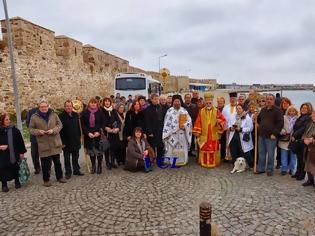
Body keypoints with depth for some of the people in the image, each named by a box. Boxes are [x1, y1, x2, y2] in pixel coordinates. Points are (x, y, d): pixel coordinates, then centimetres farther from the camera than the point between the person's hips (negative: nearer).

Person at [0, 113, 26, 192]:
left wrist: (22, 152, -2)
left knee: (15, 168, 13)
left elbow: (20, 141, -1)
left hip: (14, 154, 1)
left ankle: (17, 182, 33)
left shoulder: (14, 130, -5)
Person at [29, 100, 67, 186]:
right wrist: (38, 131, -18)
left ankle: (60, 177, 29)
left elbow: (59, 124, 3)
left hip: (55, 143, 2)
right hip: (43, 144, -2)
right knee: (45, 164, 5)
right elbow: (31, 129, 2)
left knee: (57, 162, 14)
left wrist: (53, 130, -15)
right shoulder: (34, 117, -2)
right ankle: (46, 180, 21)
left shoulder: (53, 114, 2)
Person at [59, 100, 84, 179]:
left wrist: (79, 136, 9)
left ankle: (76, 170, 27)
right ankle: (68, 172, 20)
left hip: (76, 140, 5)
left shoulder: (76, 115, 5)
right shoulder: (61, 116, -11)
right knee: (67, 158, 8)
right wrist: (62, 141, -15)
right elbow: (60, 130, -13)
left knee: (75, 157, 15)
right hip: (66, 142, -4)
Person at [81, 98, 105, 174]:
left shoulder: (100, 112, 2)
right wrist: (88, 133, -11)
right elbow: (83, 124, 1)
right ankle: (93, 166, 20)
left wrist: (98, 132, -12)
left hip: (98, 134, -1)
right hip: (88, 135, 1)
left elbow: (103, 123, 1)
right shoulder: (85, 112, 4)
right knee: (91, 151, 6)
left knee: (99, 150, 0)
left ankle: (99, 166, 16)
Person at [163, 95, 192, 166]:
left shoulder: (184, 111, 6)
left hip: (182, 134, 2)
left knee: (182, 148, 7)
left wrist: (184, 125, -15)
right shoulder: (169, 111, -1)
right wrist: (167, 134, -7)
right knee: (172, 149, 0)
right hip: (172, 134, -2)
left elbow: (189, 120, 3)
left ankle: (181, 161, 18)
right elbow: (167, 123, -2)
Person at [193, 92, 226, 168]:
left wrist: (219, 121, -22)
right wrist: (197, 135, -3)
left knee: (213, 150, 6)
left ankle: (214, 163, 19)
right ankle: (204, 163, 20)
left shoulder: (217, 111, 0)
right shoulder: (201, 111, 2)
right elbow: (198, 123, 1)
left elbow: (223, 120, 2)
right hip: (204, 136, 1)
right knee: (204, 150, 7)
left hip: (214, 136, 0)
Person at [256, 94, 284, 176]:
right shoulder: (263, 110, 13)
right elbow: (258, 120, 28)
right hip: (261, 135, 6)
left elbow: (280, 123, -13)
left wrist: (274, 134, -16)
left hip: (271, 136, -6)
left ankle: (270, 170, 15)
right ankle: (261, 168, 22)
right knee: (261, 153, 12)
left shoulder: (277, 110, -7)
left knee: (270, 154, 1)